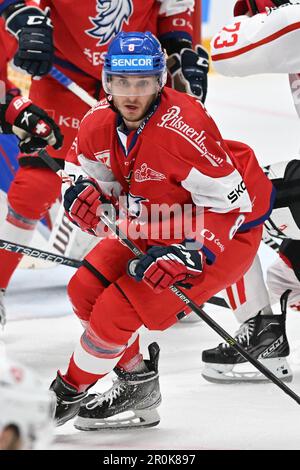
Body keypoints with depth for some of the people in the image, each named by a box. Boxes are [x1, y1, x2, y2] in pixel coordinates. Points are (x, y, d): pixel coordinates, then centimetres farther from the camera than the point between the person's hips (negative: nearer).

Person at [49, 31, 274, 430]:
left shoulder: (182, 126, -33)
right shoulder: (99, 123, -11)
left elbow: (230, 203, -29)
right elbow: (83, 168, 10)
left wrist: (186, 255, -36)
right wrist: (85, 192, -15)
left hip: (229, 232, -8)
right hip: (153, 226, 8)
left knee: (119, 307, -16)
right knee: (86, 289, 0)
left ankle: (70, 392, 9)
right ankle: (137, 380, 20)